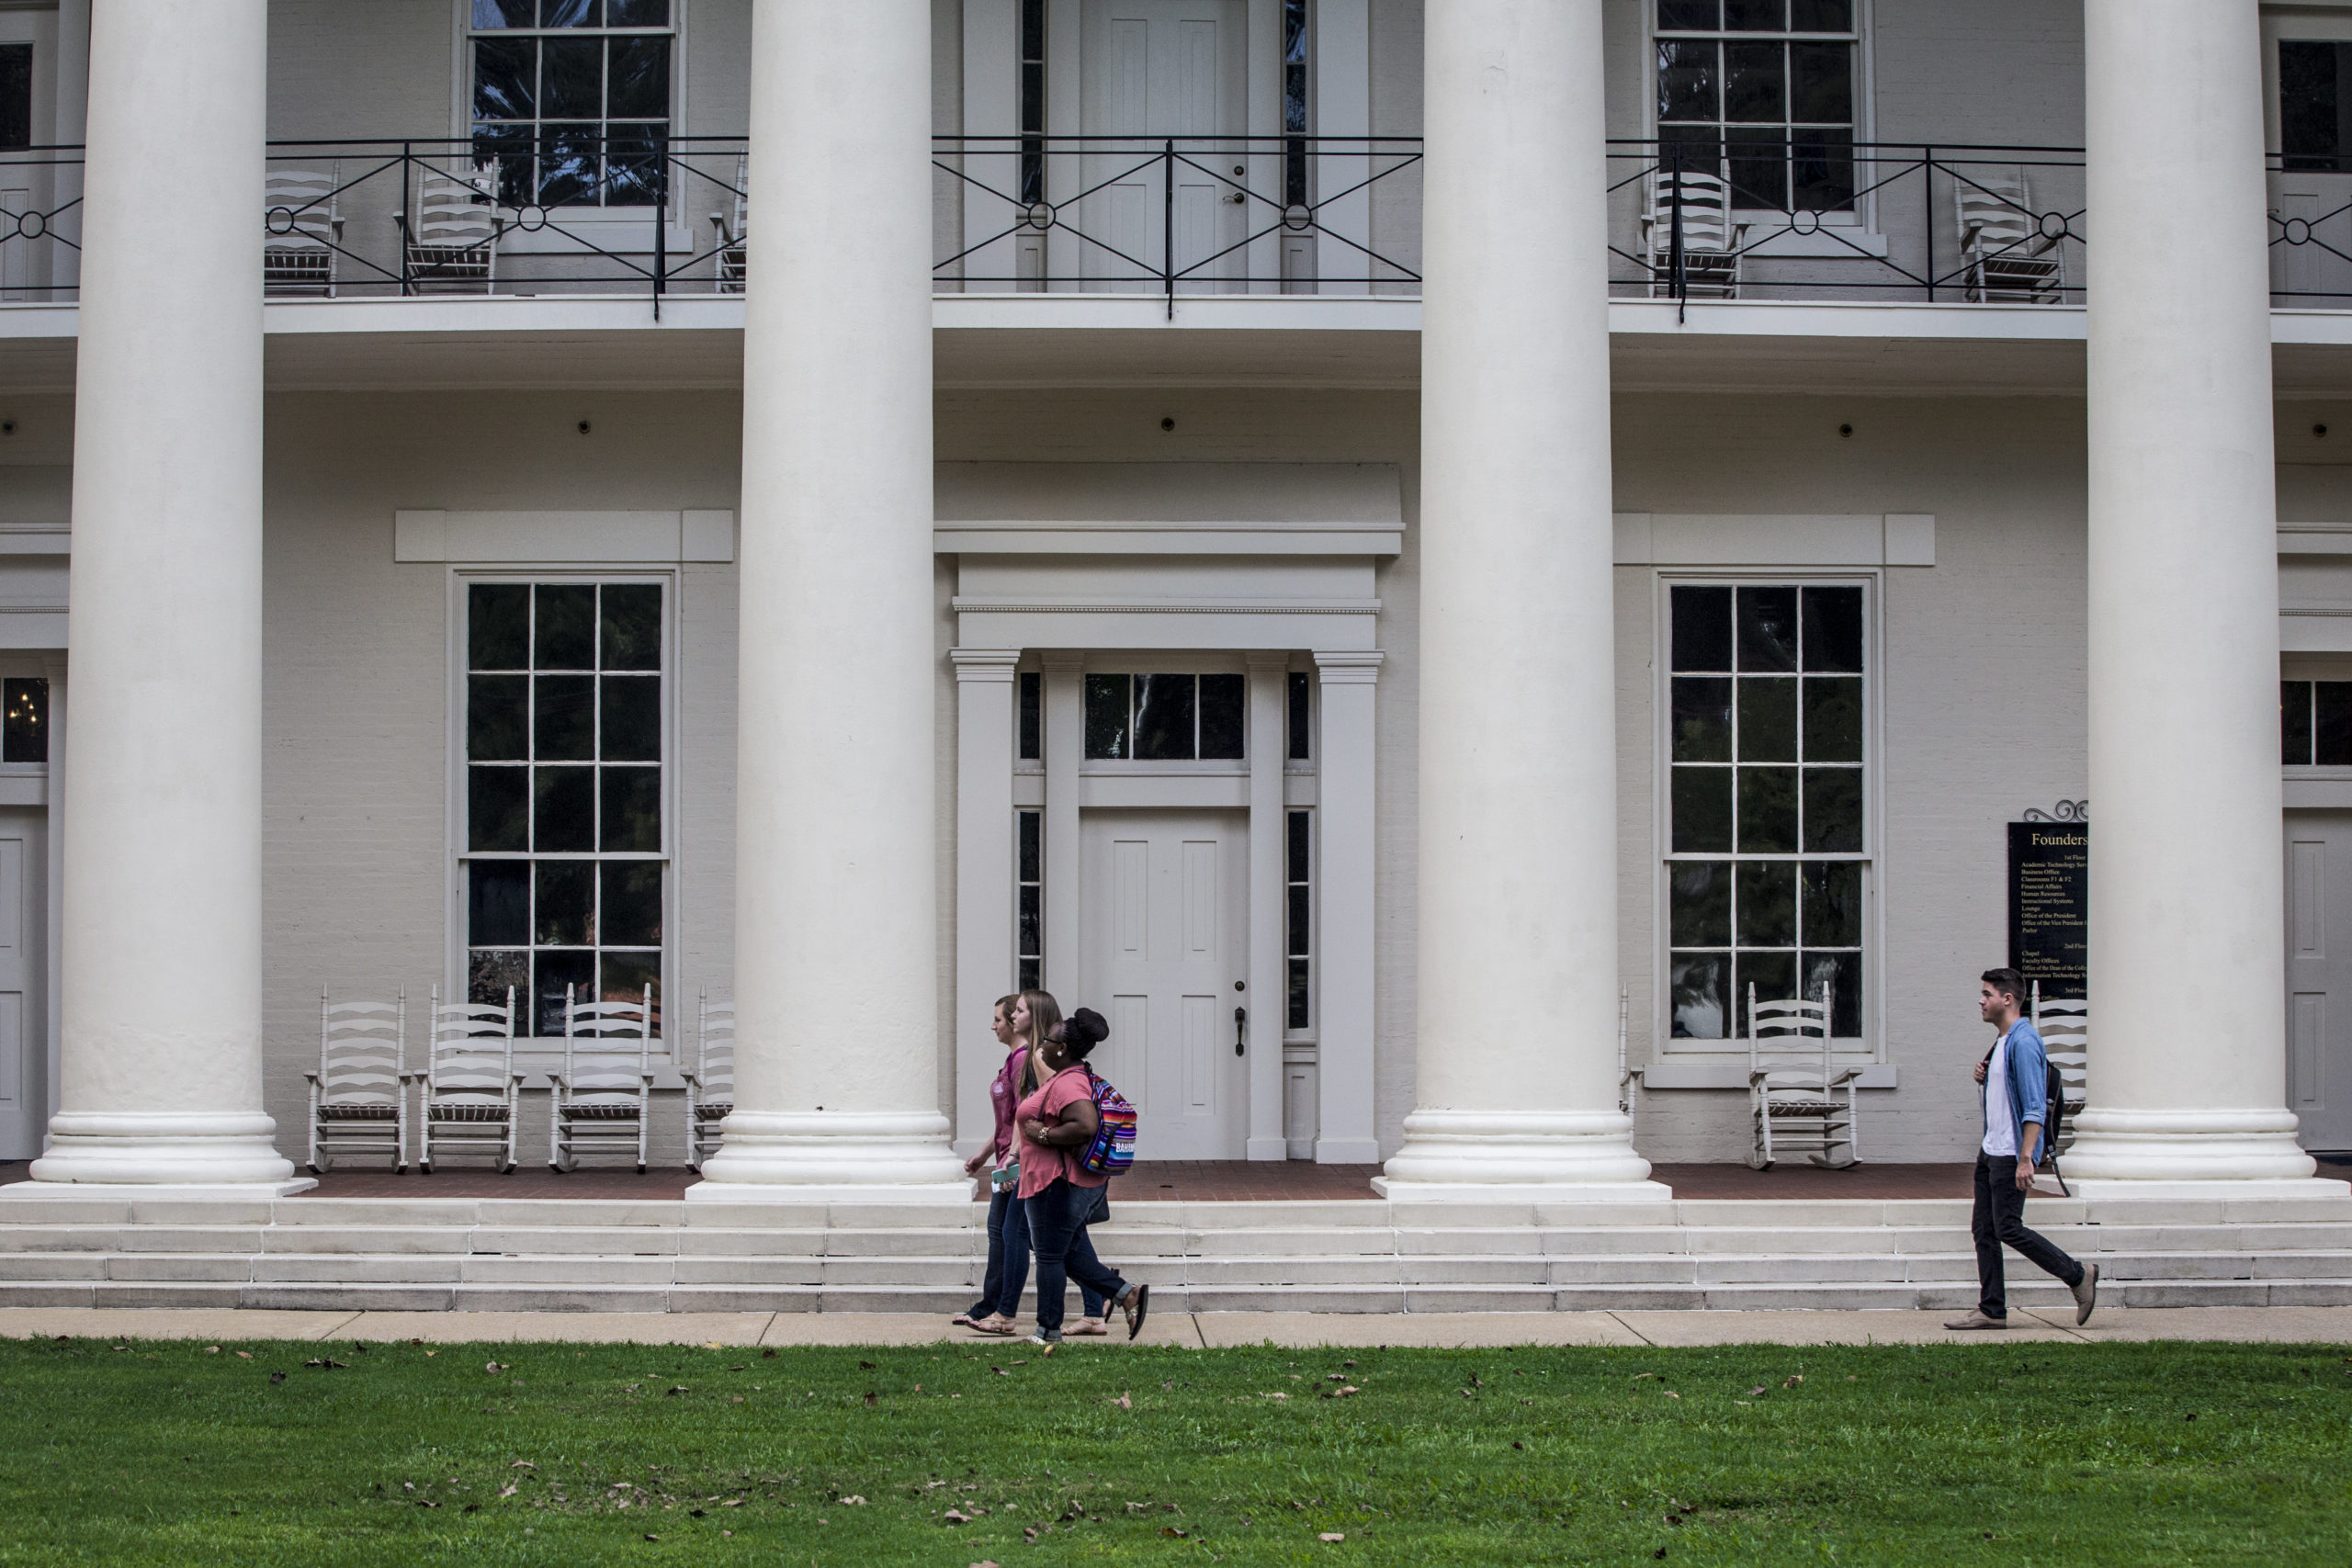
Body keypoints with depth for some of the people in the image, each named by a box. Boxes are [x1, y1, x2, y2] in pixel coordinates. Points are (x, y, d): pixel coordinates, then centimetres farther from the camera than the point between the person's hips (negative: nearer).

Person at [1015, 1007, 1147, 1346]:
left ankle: (1048, 1332, 9)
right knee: (1071, 1252, 17)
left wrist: (1044, 1135, -24)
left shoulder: (1067, 1084, -21)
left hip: (1058, 1185, -11)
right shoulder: (1079, 1078, 13)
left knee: (1049, 1256, 1)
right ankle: (1126, 1293, 9)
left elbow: (1086, 1125, -35)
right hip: (1082, 1184, 11)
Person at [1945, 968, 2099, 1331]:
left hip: (2011, 1154, -10)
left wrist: (2025, 1157, -26)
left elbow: (2035, 1106, -21)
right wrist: (1983, 1078, 7)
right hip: (1990, 1151, 10)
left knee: (2008, 1228, -9)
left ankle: (2078, 1276, 3)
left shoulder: (2023, 1041, -16)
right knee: (1983, 1229, 6)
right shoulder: (2002, 1042, 16)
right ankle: (1991, 1310, 8)